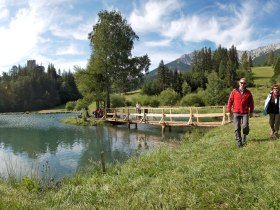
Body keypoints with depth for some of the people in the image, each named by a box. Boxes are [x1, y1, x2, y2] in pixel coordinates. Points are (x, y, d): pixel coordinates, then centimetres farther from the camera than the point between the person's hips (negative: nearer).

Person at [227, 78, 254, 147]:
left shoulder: (248, 92, 3)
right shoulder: (234, 91, 1)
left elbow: (251, 103, 9)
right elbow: (230, 101, 5)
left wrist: (251, 112, 10)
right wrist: (229, 110, 5)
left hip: (245, 113, 0)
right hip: (236, 113, 0)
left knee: (245, 126, -8)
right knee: (237, 128, 0)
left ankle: (244, 137, 22)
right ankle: (239, 141, 10)